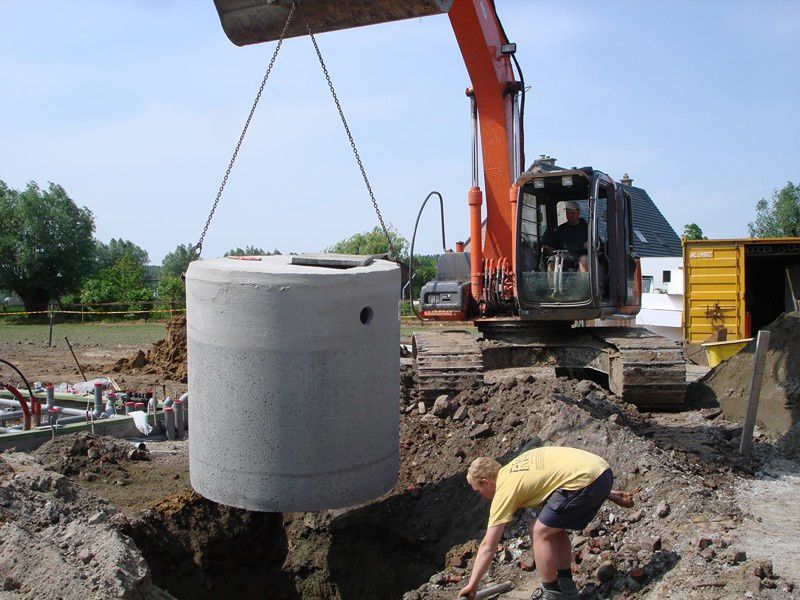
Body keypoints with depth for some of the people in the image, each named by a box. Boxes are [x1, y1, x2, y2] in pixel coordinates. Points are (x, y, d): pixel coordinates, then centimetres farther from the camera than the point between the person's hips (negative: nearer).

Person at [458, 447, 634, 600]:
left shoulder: (504, 490, 0)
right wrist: (610, 494, 31)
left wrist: (472, 585, 8)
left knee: (540, 532, 2)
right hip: (603, 471, 10)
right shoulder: (513, 468, 24)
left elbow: (488, 546, 1)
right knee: (554, 529, 21)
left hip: (586, 480, -10)